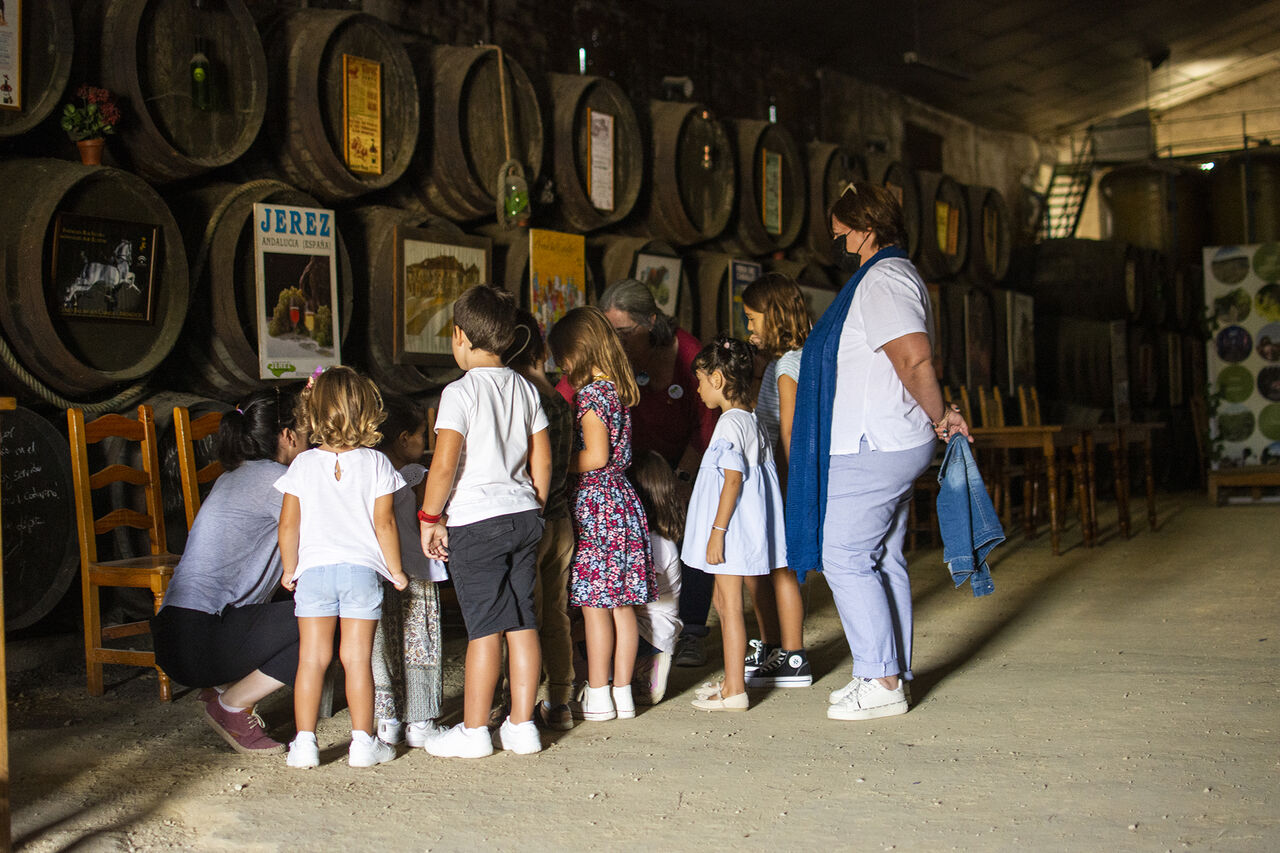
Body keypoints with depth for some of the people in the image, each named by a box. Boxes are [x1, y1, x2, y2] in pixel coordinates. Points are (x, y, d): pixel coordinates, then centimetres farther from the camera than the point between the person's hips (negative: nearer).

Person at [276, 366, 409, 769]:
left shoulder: (303, 465, 2)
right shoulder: (375, 464, -1)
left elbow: (289, 524, 3)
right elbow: (384, 523, -3)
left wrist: (289, 569, 16)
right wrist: (395, 570, 7)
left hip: (314, 570, 1)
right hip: (362, 569, -1)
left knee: (312, 657, 5)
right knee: (357, 658, 3)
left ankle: (305, 741, 7)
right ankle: (363, 741, 7)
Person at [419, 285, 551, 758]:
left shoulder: (460, 391, -11)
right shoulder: (524, 388, 9)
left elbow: (444, 465, -16)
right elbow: (542, 461, 11)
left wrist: (430, 517, -5)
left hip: (475, 522, -6)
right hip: (523, 515, 6)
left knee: (484, 626, -2)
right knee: (522, 622, 8)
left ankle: (474, 730, 7)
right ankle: (522, 725, 15)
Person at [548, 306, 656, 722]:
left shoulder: (590, 393, -13)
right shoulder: (619, 390, 12)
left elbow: (596, 456, -19)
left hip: (593, 501, -8)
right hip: (622, 498, 8)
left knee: (594, 603, -2)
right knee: (622, 604, 10)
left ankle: (597, 696, 3)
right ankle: (623, 692, 15)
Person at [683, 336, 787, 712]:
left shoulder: (730, 423, -17)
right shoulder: (751, 420, 12)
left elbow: (733, 480, -22)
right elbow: (763, 472, 16)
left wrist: (717, 531, -22)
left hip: (730, 527, -10)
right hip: (743, 525, 10)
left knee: (730, 606, -5)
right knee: (724, 601, 18)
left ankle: (734, 691, 0)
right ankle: (731, 680, 27)